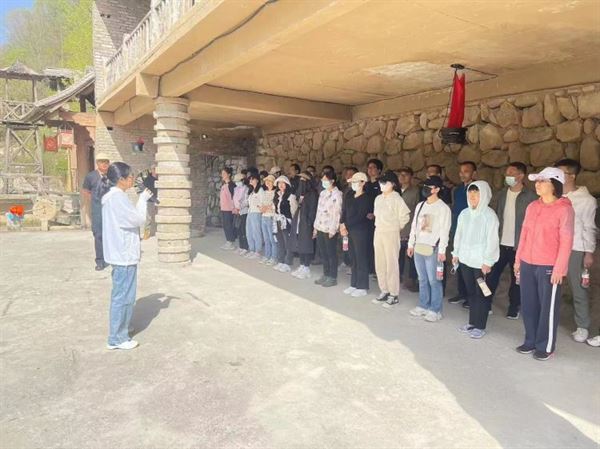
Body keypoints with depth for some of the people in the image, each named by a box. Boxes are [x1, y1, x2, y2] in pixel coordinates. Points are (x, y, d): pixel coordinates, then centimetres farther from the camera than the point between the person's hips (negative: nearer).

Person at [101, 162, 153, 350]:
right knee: (123, 296, -1)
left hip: (121, 252, 11)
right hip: (125, 254, -11)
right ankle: (117, 338, 9)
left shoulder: (112, 196, 13)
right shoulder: (118, 197, -20)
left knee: (122, 295, 19)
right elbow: (138, 219, -17)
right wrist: (142, 200, -6)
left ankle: (119, 332, 31)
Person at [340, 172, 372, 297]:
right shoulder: (349, 197, 12)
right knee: (353, 258, 11)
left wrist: (346, 225, -13)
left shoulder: (366, 198, -9)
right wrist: (342, 224, -9)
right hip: (350, 230, 7)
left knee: (361, 259, -1)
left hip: (361, 231, -7)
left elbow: (360, 216, -16)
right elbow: (344, 212, 7)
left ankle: (362, 287, 8)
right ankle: (354, 284, 21)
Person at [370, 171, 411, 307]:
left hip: (391, 234, -7)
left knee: (392, 265, -2)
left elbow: (405, 216, -10)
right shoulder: (378, 198, 10)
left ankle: (394, 295, 7)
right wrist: (380, 226, 12)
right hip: (378, 233, 7)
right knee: (379, 264, 10)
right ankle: (384, 291, 22)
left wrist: (396, 227, 0)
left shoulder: (396, 198, -11)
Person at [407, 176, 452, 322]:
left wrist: (442, 250, -15)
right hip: (418, 247, 6)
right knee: (422, 279, 13)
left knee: (433, 280, -1)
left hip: (432, 249, -6)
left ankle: (435, 310, 9)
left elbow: (444, 231, -12)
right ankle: (423, 306, 24)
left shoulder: (443, 208, -8)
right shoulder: (420, 206, 13)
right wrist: (411, 244, 14)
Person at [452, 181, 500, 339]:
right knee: (470, 292, 14)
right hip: (465, 259, 6)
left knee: (481, 294, 5)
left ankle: (480, 326, 16)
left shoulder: (489, 215, -12)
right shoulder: (464, 213, 6)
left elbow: (492, 240, -14)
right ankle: (472, 322, 27)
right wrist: (456, 253, 14)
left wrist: (487, 261, -16)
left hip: (481, 261, -6)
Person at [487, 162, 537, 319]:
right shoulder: (501, 194, 7)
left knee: (516, 277, 10)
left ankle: (514, 307, 24)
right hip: (500, 243, 4)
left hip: (519, 245, -3)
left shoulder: (531, 197, -7)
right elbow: (495, 217, 9)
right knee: (492, 274, 4)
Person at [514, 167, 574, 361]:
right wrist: (518, 259, 12)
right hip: (528, 264, 6)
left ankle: (545, 346, 20)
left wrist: (559, 268, -14)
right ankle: (531, 341, 27)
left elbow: (566, 241, -11)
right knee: (528, 305, 12)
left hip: (549, 267, -5)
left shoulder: (564, 209, -9)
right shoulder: (532, 207, 8)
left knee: (548, 307, 6)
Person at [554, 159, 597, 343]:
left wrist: (589, 252, -6)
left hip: (575, 250, -3)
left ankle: (582, 327, 17)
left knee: (578, 289, 5)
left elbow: (589, 228, -2)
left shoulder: (586, 200, -2)